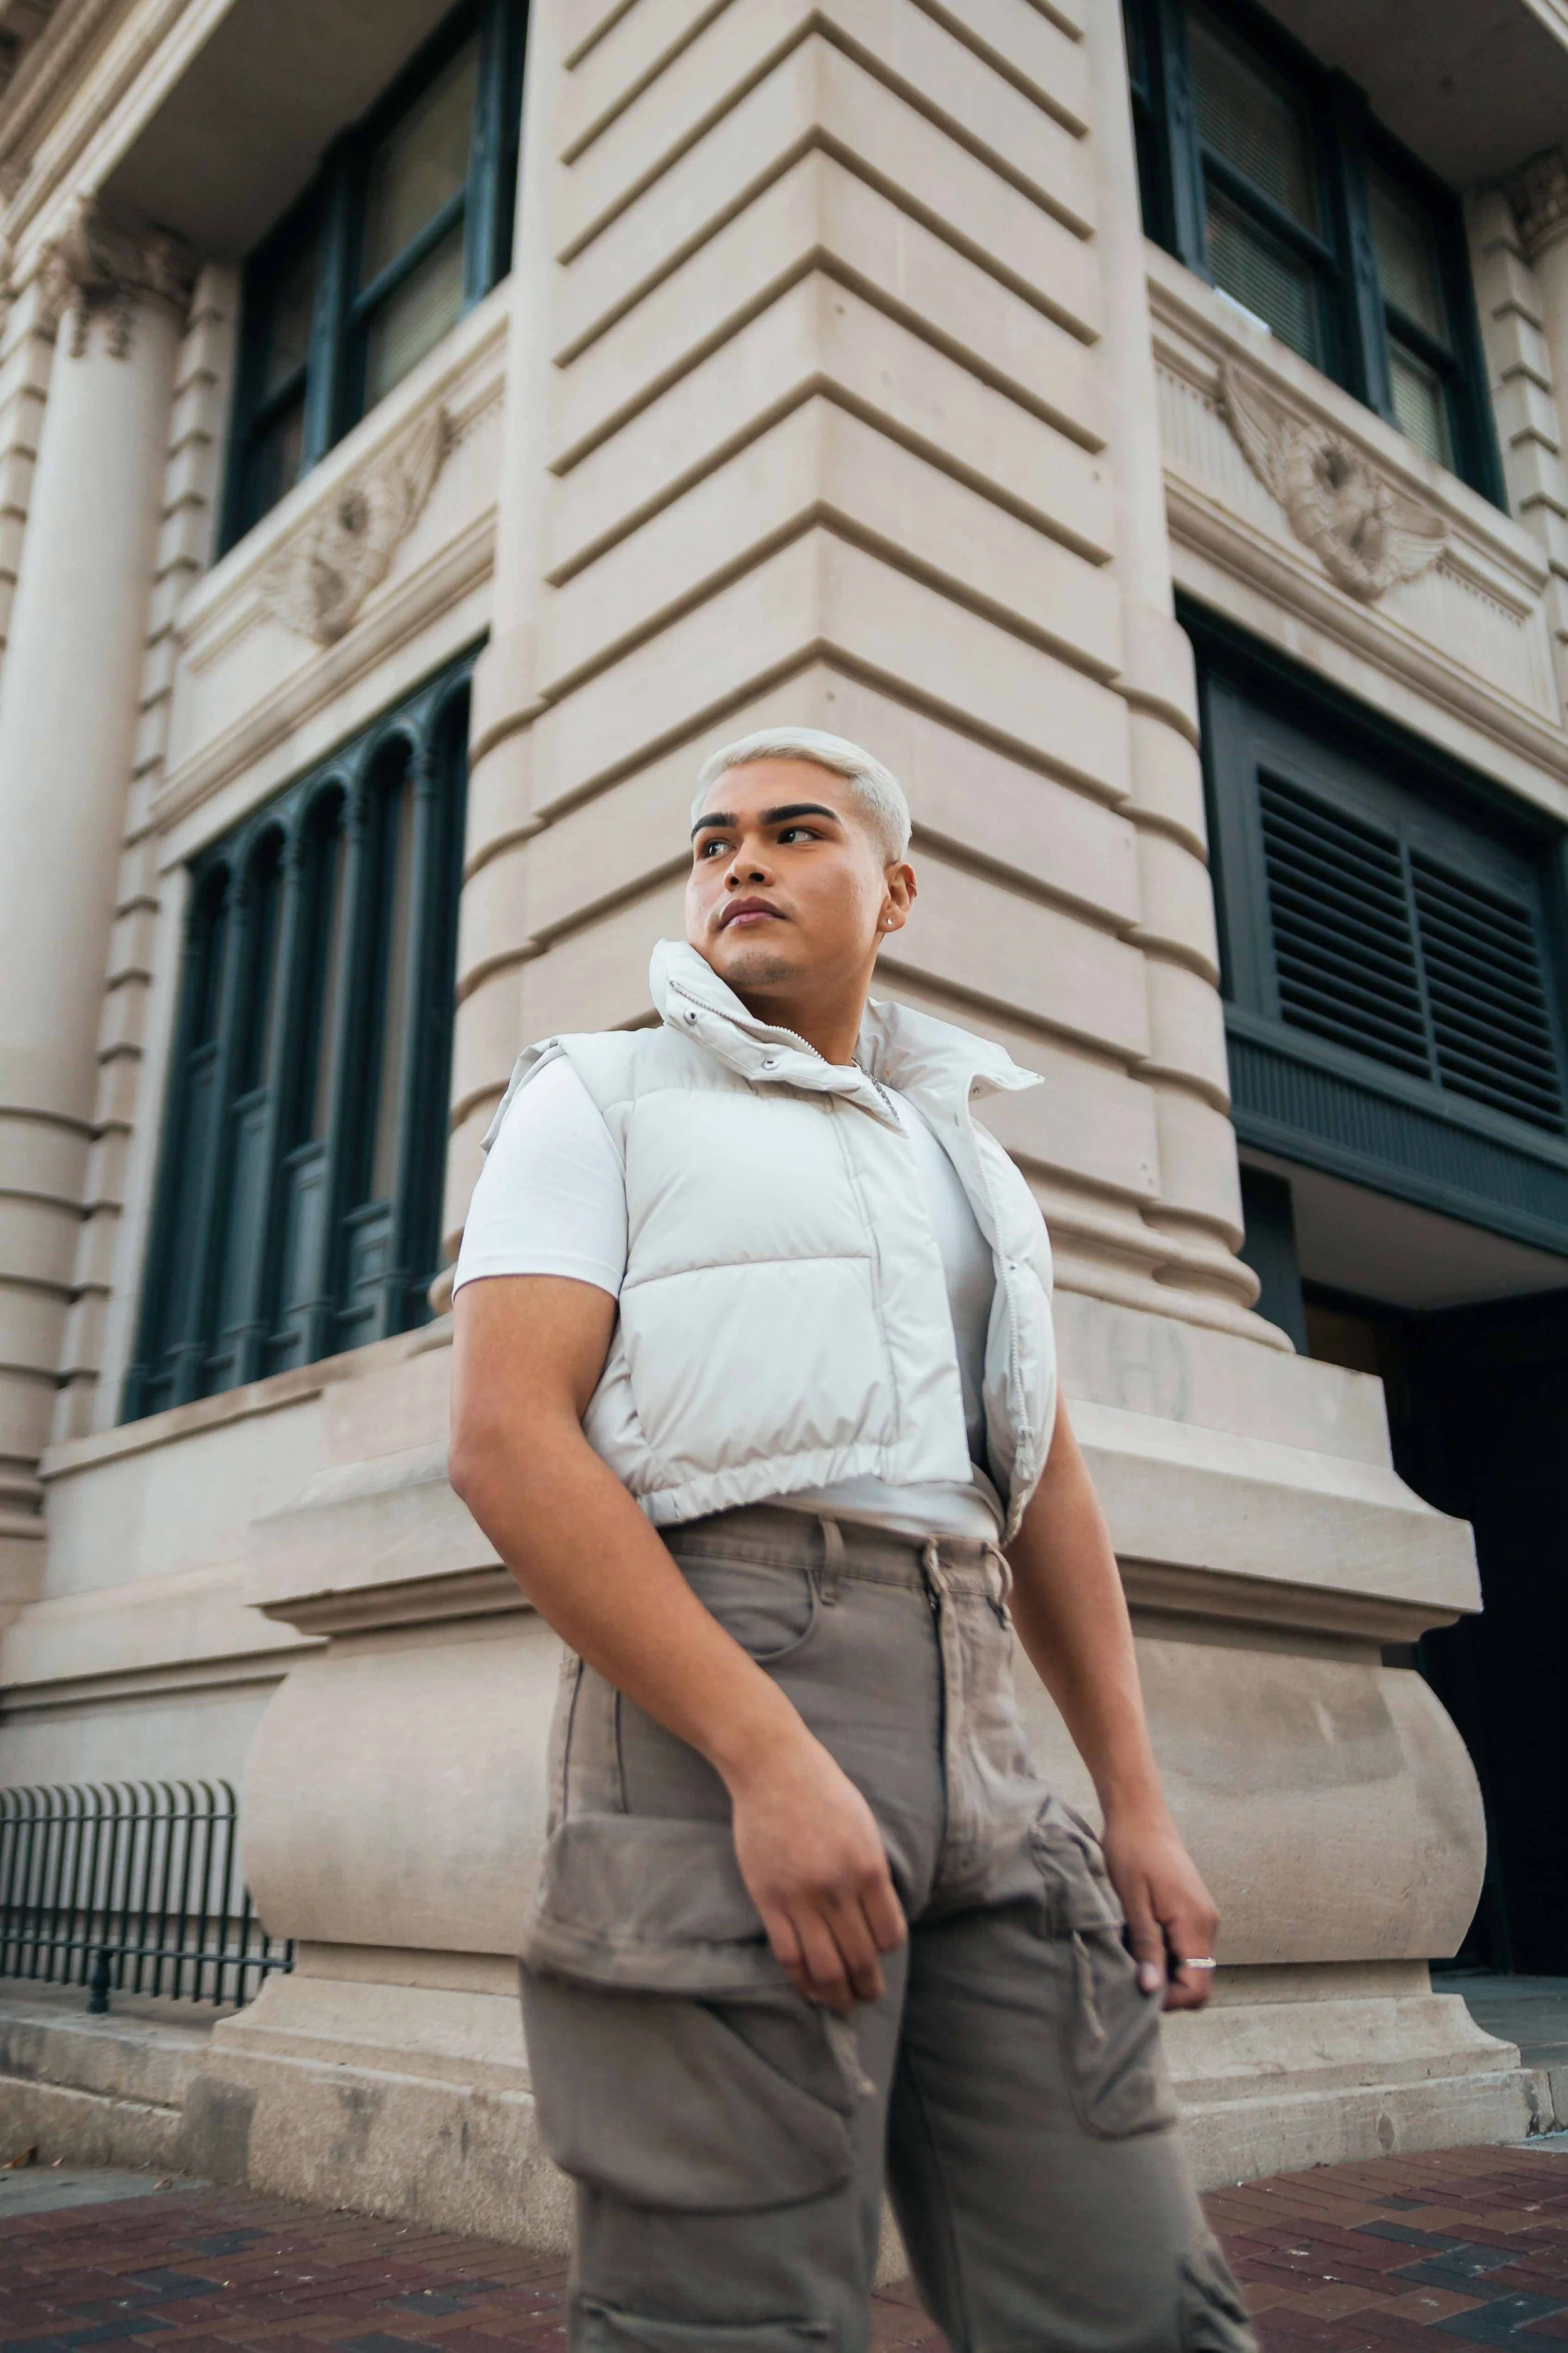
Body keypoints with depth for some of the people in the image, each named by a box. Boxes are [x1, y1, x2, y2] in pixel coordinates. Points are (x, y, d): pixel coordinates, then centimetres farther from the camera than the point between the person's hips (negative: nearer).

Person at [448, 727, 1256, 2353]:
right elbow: (507, 1440, -9)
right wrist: (769, 1756, -19)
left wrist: (1137, 1801, 12)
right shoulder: (597, 1102, 6)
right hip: (701, 1692, -5)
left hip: (973, 1733, 5)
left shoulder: (967, 1159, 23)